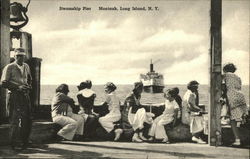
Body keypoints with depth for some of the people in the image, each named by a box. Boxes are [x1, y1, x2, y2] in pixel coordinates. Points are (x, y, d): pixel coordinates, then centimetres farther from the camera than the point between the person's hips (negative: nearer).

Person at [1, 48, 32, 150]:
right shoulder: (9, 67, -6)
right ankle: (14, 144, 5)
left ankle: (25, 142, 27)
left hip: (25, 96, 6)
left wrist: (29, 86, 7)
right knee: (15, 120, -6)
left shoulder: (26, 67, 13)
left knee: (27, 120, 11)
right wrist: (18, 87, -20)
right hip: (14, 96, -6)